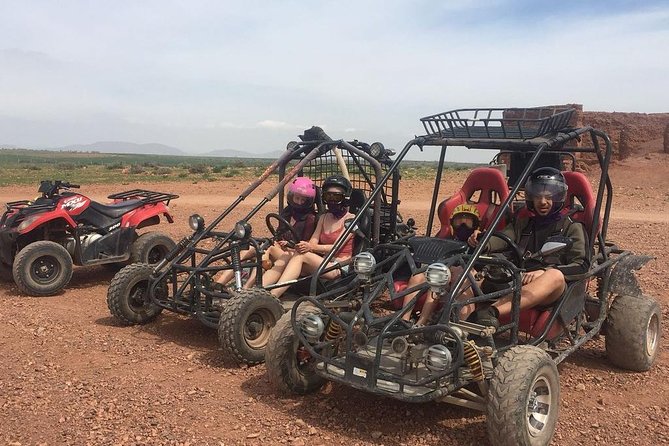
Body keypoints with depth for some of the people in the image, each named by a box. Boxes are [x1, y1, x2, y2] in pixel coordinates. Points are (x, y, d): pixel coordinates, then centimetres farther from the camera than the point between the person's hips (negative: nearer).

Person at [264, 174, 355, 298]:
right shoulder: (324, 218, 21)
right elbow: (313, 241, 7)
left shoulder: (350, 219, 0)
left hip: (339, 267, -6)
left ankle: (272, 296, -42)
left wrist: (311, 247, -29)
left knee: (301, 255, -30)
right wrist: (291, 245, -14)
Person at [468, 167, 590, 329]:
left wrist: (544, 272, -18)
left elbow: (581, 265, 0)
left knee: (555, 275, -38)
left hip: (553, 292, -3)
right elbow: (501, 239, 4)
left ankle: (492, 311, -56)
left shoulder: (571, 227, 16)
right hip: (518, 282, 3)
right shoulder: (522, 223, 26)